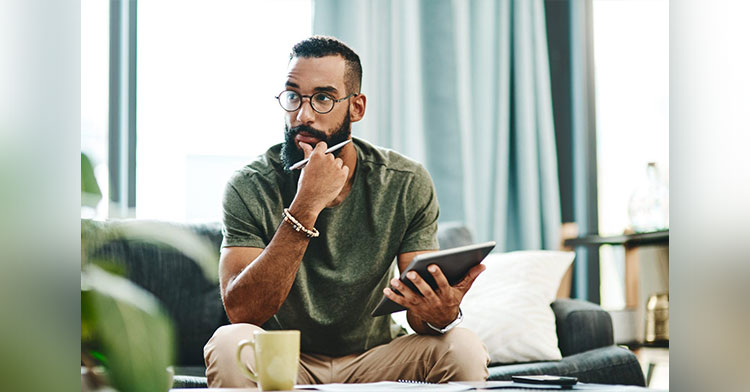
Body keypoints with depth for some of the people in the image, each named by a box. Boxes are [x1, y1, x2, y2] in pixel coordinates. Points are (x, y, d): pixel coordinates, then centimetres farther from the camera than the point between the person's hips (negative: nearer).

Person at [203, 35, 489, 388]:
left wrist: (441, 315, -36)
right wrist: (305, 208, -33)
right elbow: (241, 312, -25)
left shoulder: (407, 185, -8)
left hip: (372, 357, 1)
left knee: (465, 349, -26)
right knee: (230, 345, -33)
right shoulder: (250, 188, -13)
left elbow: (421, 311, -10)